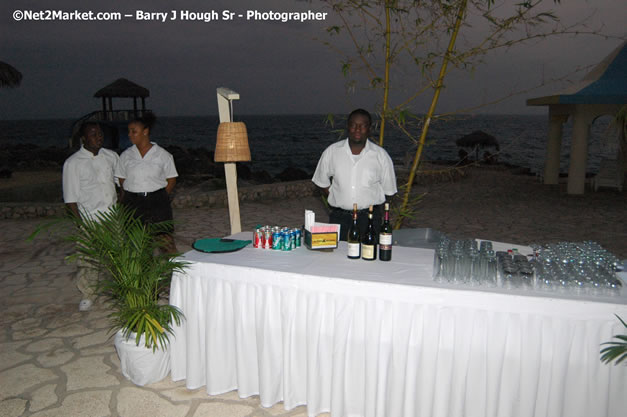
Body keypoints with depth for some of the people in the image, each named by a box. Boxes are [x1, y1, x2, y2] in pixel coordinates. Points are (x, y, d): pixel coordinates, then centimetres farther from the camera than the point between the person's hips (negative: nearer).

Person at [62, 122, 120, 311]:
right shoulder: (73, 163, -8)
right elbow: (70, 199, -7)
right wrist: (82, 221, -12)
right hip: (90, 219, -3)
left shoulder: (111, 157, 4)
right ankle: (88, 295, 22)